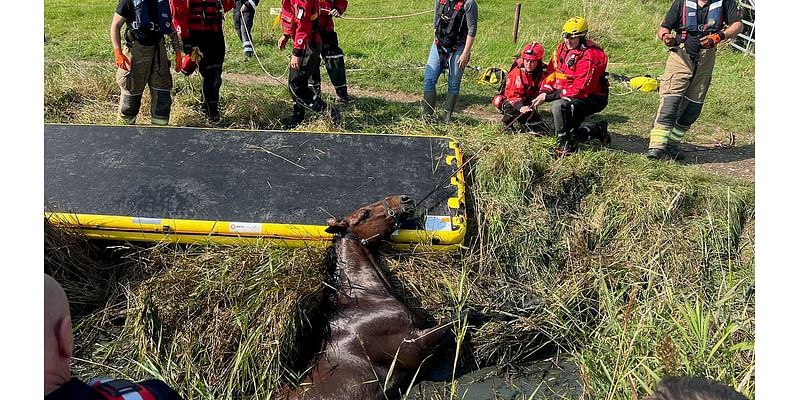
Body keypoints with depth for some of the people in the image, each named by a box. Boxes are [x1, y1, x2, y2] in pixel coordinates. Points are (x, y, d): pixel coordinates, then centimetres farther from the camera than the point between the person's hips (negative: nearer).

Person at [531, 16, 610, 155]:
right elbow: (552, 71, 5)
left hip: (592, 98, -9)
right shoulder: (562, 47, 1)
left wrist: (549, 97, -29)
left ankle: (567, 146, -21)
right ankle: (598, 130, 34)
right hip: (570, 97, 9)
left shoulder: (590, 56, -24)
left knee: (558, 106, -35)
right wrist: (544, 92, -15)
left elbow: (580, 90, -28)